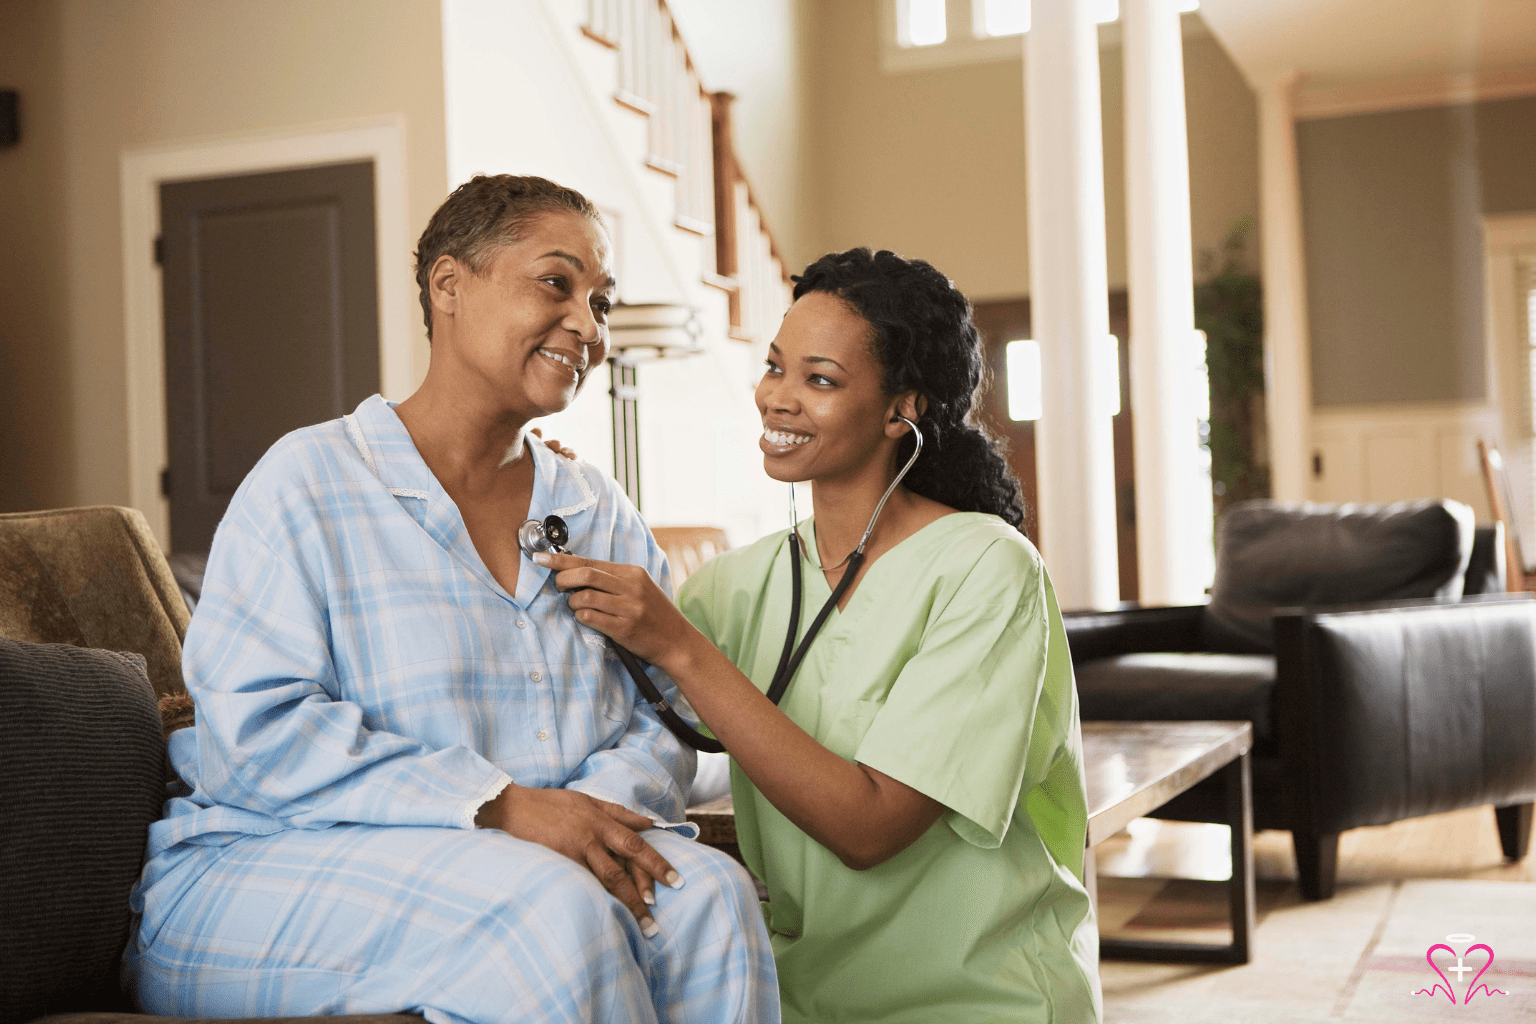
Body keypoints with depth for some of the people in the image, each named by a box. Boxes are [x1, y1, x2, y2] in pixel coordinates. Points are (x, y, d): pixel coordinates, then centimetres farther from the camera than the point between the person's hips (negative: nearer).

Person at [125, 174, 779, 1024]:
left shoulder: (602, 516, 14)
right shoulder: (310, 483, -4)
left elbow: (663, 718, 7)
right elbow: (257, 734, -16)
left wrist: (604, 811, -19)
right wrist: (503, 806, -24)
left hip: (547, 851, 5)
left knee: (709, 894, -24)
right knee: (552, 910, -33)